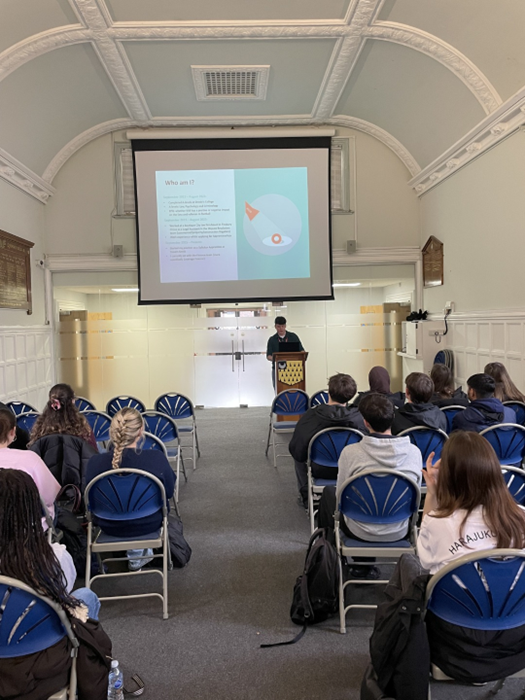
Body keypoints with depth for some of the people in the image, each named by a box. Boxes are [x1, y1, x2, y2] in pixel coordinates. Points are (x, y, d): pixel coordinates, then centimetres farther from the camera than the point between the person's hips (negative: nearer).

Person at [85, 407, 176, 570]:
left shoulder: (94, 463, -24)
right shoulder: (156, 458, -27)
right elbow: (169, 492, -10)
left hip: (110, 527, 2)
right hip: (149, 525, -1)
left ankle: (135, 554, 41)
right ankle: (137, 554, 43)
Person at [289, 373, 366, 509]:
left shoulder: (310, 416, -21)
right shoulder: (359, 416, -19)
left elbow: (297, 451, -15)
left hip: (320, 472, -1)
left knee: (299, 457, 29)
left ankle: (306, 496, 30)